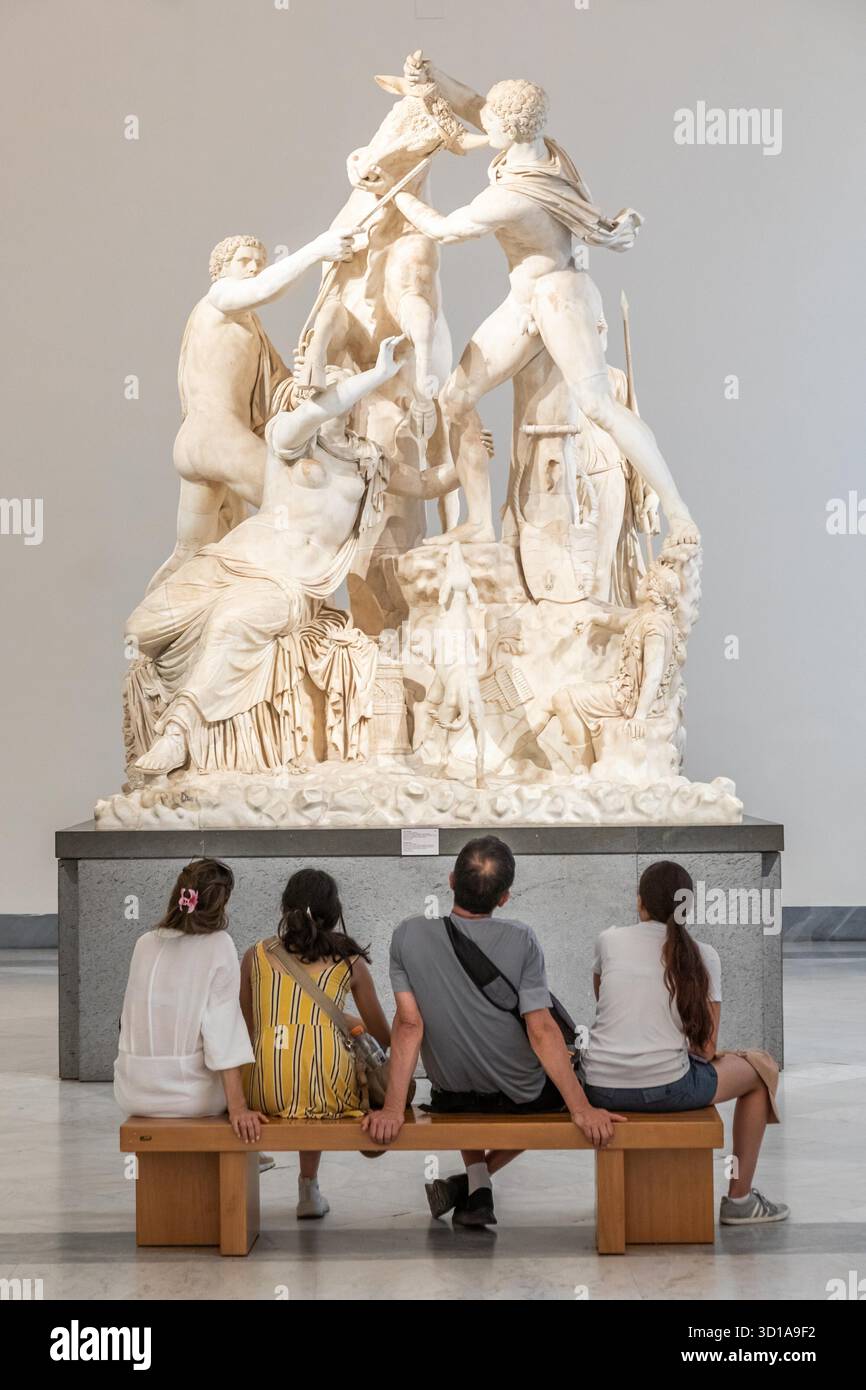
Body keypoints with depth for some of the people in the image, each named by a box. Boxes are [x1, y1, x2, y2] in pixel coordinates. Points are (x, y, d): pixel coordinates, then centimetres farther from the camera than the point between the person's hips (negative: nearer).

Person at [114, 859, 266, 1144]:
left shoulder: (144, 944, 4)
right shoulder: (218, 946, -10)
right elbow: (222, 1028, -17)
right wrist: (237, 1107, -20)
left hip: (133, 1093, 4)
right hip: (190, 1095, -4)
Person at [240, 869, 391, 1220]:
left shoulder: (255, 956, 12)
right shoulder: (349, 961, 10)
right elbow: (384, 1037, 20)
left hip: (264, 1094, 2)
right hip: (329, 1093, -2)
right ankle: (309, 1187, 36)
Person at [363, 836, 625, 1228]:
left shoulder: (409, 936, -16)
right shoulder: (521, 941, -21)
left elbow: (409, 1025, -19)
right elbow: (541, 1031, -22)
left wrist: (393, 1108, -16)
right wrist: (582, 1109, -19)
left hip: (452, 1098, 3)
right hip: (524, 1099, -3)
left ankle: (475, 1179, 12)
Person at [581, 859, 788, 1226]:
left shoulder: (609, 941, 6)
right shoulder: (702, 956, 0)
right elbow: (706, 1049, 3)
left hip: (599, 1087, 4)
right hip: (665, 1089, -4)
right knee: (762, 1067, 23)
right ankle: (739, 1199, 26)